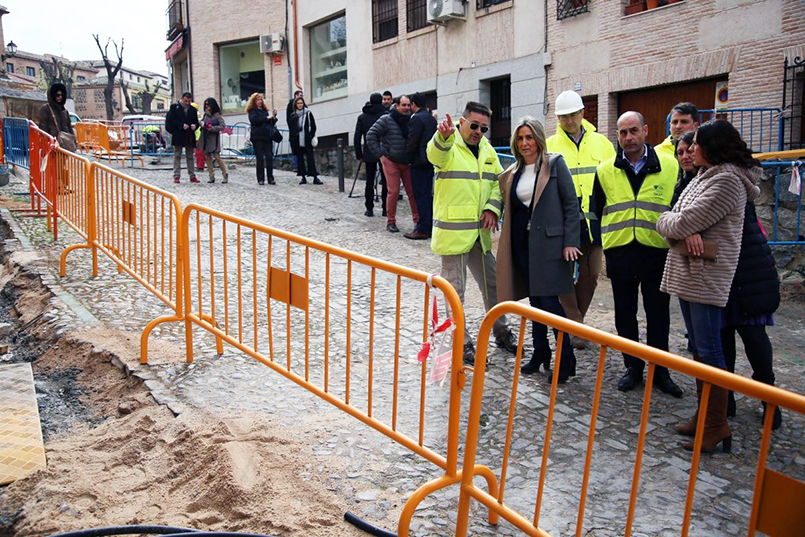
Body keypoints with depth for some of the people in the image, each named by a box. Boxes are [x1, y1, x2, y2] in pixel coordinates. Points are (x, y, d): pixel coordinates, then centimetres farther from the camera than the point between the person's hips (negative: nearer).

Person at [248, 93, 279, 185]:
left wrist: (273, 117, 3)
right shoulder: (252, 111, 3)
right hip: (258, 137, -5)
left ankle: (270, 178, 0)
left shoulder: (264, 110, 19)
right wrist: (267, 118, -15)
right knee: (260, 158, -3)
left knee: (269, 158, -2)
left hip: (267, 136, 5)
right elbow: (254, 120, -17)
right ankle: (261, 179, 2)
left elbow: (271, 124, 22)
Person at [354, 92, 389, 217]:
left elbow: (357, 138, 1)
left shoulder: (362, 117, 4)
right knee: (385, 181, 5)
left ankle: (369, 209, 5)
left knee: (369, 181, 5)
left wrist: (359, 155, 6)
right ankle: (386, 209, 5)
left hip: (369, 154, 1)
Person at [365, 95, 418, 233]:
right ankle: (390, 222, 5)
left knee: (413, 192, 2)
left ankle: (417, 220, 11)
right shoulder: (386, 120, -7)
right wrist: (380, 154, -9)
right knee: (393, 192, -6)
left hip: (407, 163, 4)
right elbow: (370, 136, -7)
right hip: (391, 162, -4)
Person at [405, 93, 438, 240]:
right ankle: (430, 227, 15)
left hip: (419, 162, -9)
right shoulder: (431, 118, 16)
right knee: (428, 195, 12)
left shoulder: (417, 118, -12)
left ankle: (422, 229, -6)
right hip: (431, 161, 9)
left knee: (420, 196, -6)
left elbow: (412, 141, -15)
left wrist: (409, 159, -4)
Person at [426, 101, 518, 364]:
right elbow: (436, 153, -34)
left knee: (492, 284, 17)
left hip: (480, 232, 7)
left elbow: (498, 183, 16)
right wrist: (444, 136, -57)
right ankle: (462, 343, 15)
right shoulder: (449, 147, -9)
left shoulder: (487, 150, 12)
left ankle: (501, 332, 35)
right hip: (452, 231, -7)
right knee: (455, 291, 2)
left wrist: (493, 208, -3)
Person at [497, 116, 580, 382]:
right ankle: (540, 352, 23)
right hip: (522, 242, 6)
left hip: (549, 241, -5)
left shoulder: (554, 163, -3)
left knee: (549, 300, -9)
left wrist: (570, 242, -12)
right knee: (534, 300, 11)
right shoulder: (513, 172, 13)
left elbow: (571, 204, -6)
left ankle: (566, 358, 4)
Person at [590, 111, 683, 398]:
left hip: (657, 253, -1)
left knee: (658, 315, 7)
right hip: (619, 254, 2)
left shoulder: (669, 166, 2)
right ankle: (633, 367, 23)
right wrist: (606, 244, 6)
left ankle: (659, 371, 21)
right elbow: (597, 212, 12)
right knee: (625, 314, 9)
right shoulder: (605, 170, 6)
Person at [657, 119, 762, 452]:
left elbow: (682, 223, -20)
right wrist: (686, 231, -13)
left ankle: (717, 428, 4)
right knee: (698, 346, 15)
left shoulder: (728, 180, -14)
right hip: (686, 273, 10)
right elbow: (678, 221, 10)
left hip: (706, 277, -10)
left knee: (709, 350, -5)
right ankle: (704, 415, 26)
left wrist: (668, 222, 2)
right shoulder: (705, 176, 18)